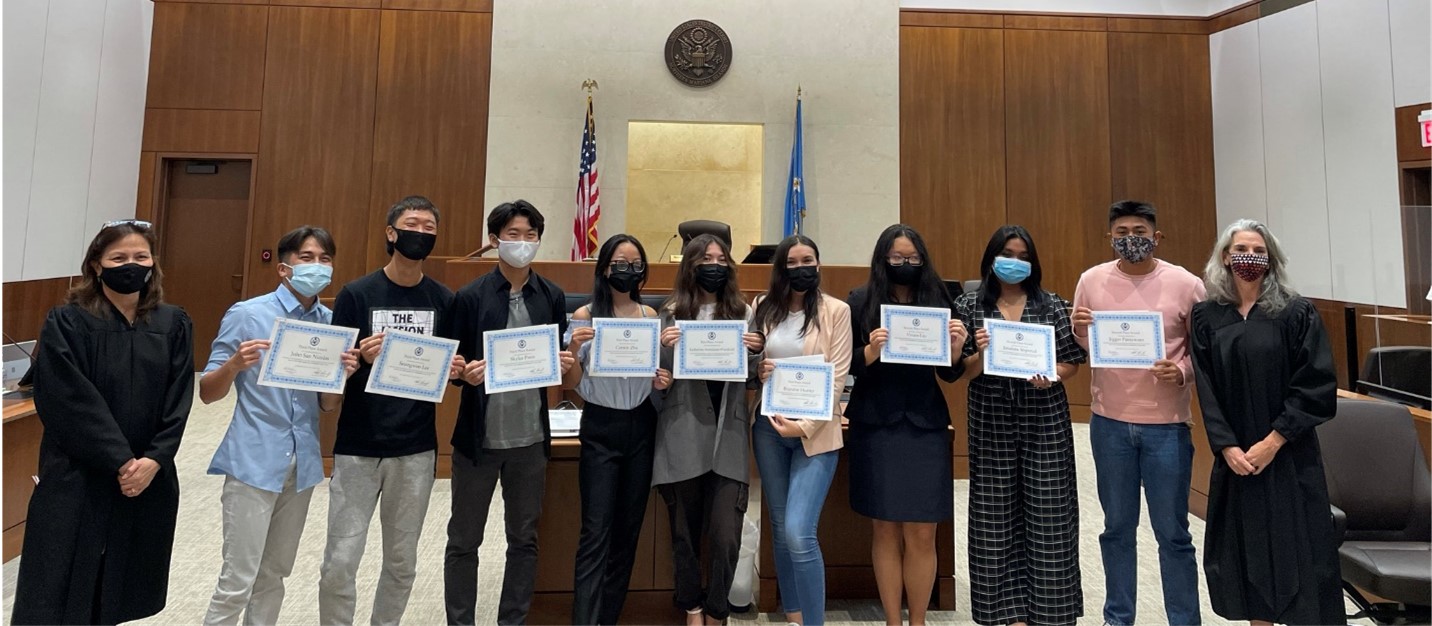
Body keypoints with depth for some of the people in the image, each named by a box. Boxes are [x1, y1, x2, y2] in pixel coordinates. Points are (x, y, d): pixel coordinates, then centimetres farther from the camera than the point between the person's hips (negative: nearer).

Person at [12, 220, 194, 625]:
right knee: (62, 592, 3)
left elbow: (179, 402, -1)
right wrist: (121, 462, -16)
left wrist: (154, 460, -12)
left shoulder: (173, 324, 3)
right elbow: (71, 403, -13)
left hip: (149, 478, 3)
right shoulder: (66, 322, -7)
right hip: (76, 477, -3)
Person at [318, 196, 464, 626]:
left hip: (417, 449, 2)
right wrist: (361, 359, -23)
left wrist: (454, 371, -12)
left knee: (401, 562, 13)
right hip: (358, 447, -2)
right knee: (340, 562, 2)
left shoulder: (445, 300, 3)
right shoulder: (356, 294, -4)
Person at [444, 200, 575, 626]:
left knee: (524, 539, 14)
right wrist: (467, 374, -24)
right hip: (478, 436, -2)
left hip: (531, 436, 3)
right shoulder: (470, 297, -5)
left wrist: (564, 363, -14)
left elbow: (560, 359, 8)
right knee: (464, 540, 12)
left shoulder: (553, 297, 3)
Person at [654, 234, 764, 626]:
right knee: (685, 532, 10)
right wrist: (665, 349, -15)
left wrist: (756, 352, -9)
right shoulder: (671, 314, 5)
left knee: (725, 536, -3)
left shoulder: (744, 313, 8)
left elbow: (753, 378, 11)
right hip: (682, 437, 0)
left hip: (728, 436, 0)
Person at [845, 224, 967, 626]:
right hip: (876, 426, -1)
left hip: (925, 426, 1)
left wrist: (956, 349, -14)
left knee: (922, 534, 3)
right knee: (885, 531, 7)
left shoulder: (938, 301, 4)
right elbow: (845, 365, -3)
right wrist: (870, 351, -22)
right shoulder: (859, 301, -1)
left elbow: (950, 374, 6)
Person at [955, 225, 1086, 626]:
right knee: (996, 513, 4)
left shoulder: (1052, 305, 4)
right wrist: (979, 355, -20)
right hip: (991, 420, 0)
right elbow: (961, 371, 0)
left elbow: (1074, 359, 5)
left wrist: (1052, 375, -14)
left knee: (1047, 512, 4)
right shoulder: (971, 306, 2)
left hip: (1044, 419, 0)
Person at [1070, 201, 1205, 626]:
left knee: (1172, 532, 7)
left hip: (1166, 424, -2)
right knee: (1117, 528, 15)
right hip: (1109, 423, 2)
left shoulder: (1186, 284, -4)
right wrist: (1078, 329, -13)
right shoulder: (1092, 280, 2)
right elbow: (1076, 347, 9)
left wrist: (1182, 372, -18)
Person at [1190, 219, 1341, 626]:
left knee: (1297, 547, 3)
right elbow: (1206, 389, -1)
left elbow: (1316, 386, -7)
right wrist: (1227, 446, -10)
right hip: (1234, 454, 2)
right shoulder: (1206, 316, 2)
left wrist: (1274, 441, -13)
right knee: (1245, 546, 9)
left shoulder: (1296, 313, -4)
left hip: (1290, 455, -2)